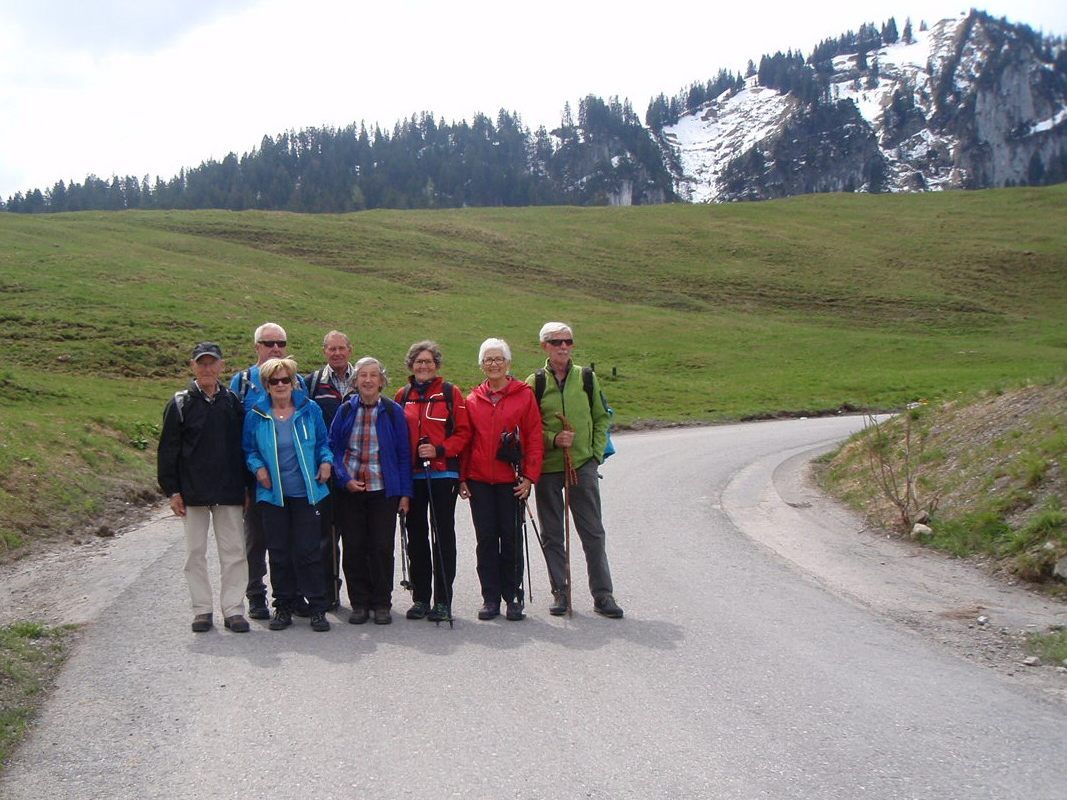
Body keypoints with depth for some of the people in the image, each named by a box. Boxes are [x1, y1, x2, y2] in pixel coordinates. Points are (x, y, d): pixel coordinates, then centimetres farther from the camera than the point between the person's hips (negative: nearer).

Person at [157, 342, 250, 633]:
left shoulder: (233, 402, 6)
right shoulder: (181, 403, 0)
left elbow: (244, 445, 10)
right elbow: (167, 450, 0)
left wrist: (247, 487, 7)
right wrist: (172, 490, -5)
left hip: (229, 491, 1)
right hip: (192, 492, -1)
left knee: (233, 551, 2)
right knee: (196, 552, 6)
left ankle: (233, 609, 9)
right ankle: (202, 610, 15)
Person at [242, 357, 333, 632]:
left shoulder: (310, 410, 3)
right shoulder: (256, 415, 3)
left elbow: (323, 442, 12)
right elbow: (249, 450, 11)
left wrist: (326, 461, -5)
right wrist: (258, 467, -7)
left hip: (306, 493, -1)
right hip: (272, 494, 1)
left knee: (309, 551, -2)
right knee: (278, 553, 6)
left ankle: (317, 608, 6)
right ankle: (283, 607, 18)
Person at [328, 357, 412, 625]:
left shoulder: (393, 412, 0)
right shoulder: (346, 410, 4)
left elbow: (403, 454, 2)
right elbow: (334, 448, 7)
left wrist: (405, 493, -2)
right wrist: (345, 479, -8)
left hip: (383, 490, -1)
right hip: (350, 490, 2)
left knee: (382, 548, 0)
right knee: (353, 548, 3)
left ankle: (382, 604, 12)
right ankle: (359, 603, 15)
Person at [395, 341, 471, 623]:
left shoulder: (450, 393, 0)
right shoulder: (403, 396, 10)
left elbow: (463, 432, -2)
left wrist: (439, 450, -16)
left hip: (443, 473, -3)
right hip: (412, 475, 4)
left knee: (443, 535, -1)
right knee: (416, 536, 9)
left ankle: (443, 600, 4)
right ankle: (420, 598, 18)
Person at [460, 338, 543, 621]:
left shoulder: (524, 394, 0)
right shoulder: (473, 399, 8)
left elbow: (534, 438, -1)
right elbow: (465, 440, 11)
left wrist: (529, 476, -8)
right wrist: (462, 478, 5)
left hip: (511, 480, -2)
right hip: (479, 480, 2)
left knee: (511, 539, 2)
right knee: (486, 539, 5)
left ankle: (513, 597, 13)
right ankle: (490, 598, 13)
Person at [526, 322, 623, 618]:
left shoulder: (586, 378, 6)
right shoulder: (535, 382, 2)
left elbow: (601, 418, 12)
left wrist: (597, 453, 1)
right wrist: (553, 439, -14)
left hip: (583, 465, 0)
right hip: (547, 467, 0)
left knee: (593, 531, 1)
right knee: (551, 534, 6)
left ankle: (602, 594, 7)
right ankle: (559, 591, 17)